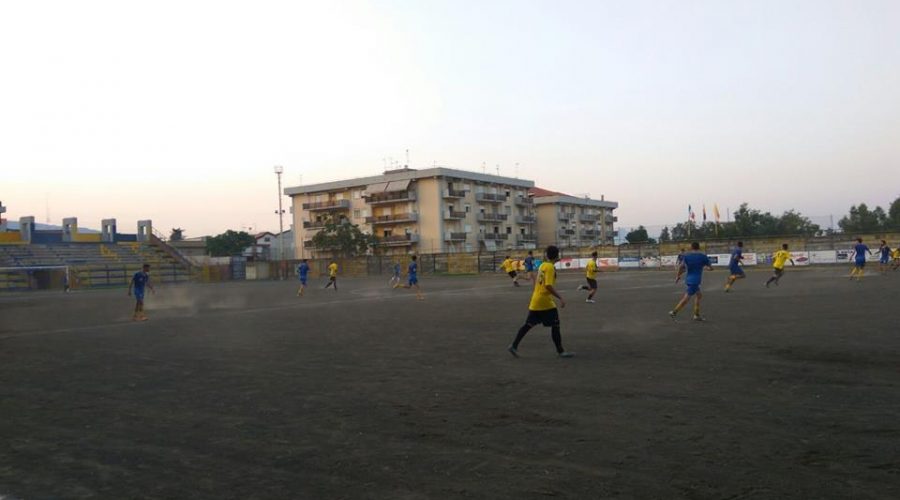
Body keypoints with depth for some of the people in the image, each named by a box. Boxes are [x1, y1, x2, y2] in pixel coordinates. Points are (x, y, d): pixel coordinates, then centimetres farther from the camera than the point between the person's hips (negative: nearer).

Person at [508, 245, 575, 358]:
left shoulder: (542, 265, 12)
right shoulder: (550, 267, -15)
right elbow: (548, 286, -24)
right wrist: (560, 298, -22)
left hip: (535, 300, 8)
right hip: (545, 301, -8)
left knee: (528, 324, 11)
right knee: (555, 325, 2)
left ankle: (514, 346, 10)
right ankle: (560, 351, 8)